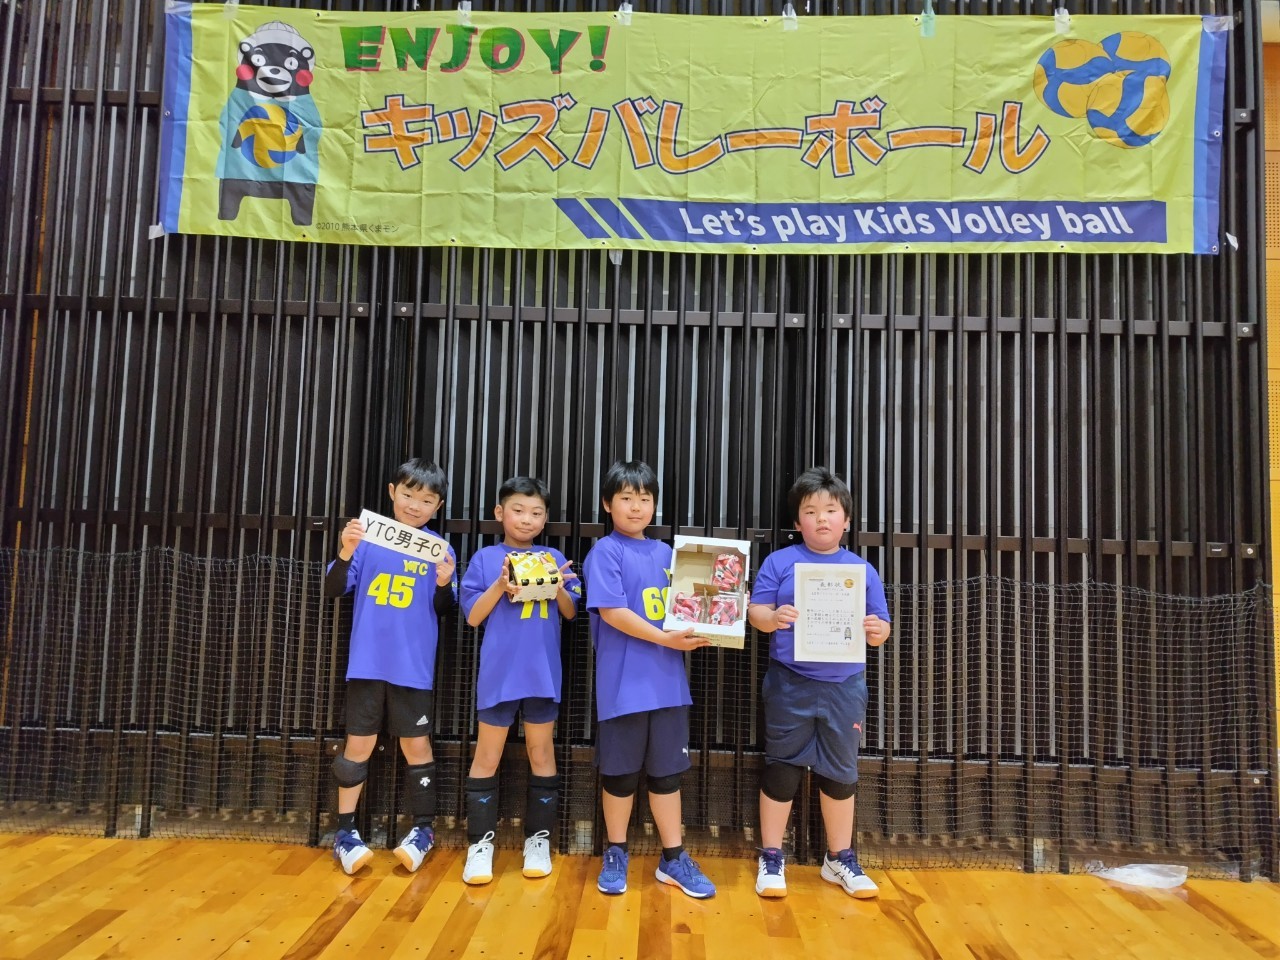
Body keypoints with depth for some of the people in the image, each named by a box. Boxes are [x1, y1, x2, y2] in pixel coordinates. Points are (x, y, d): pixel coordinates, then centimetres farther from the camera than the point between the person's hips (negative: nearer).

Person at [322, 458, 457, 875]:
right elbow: (332, 590, -3)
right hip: (367, 662, 1)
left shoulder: (439, 549, -1)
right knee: (359, 744, 7)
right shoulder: (368, 537, -1)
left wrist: (444, 583, -21)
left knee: (416, 745, 7)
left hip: (413, 666, 0)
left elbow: (442, 610, 0)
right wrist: (346, 553, -20)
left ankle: (423, 830, 22)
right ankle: (345, 831, 21)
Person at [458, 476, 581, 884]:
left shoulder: (553, 558, 6)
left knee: (541, 753, 11)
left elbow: (571, 613, 5)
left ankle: (539, 838, 23)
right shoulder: (485, 559, 0)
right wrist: (501, 583, -17)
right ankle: (480, 842, 18)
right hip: (499, 672, -1)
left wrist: (559, 587, -14)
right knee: (487, 756, 6)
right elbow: (472, 617, -3)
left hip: (542, 673, 2)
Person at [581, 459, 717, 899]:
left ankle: (673, 858, 25)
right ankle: (615, 855, 27)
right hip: (624, 681, -5)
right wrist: (665, 639, -21)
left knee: (667, 770, 13)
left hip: (667, 680, 5)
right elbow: (611, 611, -16)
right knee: (621, 771, 9)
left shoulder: (665, 553, 11)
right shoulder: (605, 552, -7)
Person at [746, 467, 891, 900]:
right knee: (782, 766, 7)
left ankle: (840, 859, 31)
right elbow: (755, 613, -5)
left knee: (840, 770, 15)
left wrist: (877, 631, -18)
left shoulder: (863, 570, 3)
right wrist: (773, 617, -26)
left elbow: (880, 630, 4)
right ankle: (770, 859, 21)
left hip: (844, 686, 2)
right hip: (790, 685, -2)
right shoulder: (779, 562, -3)